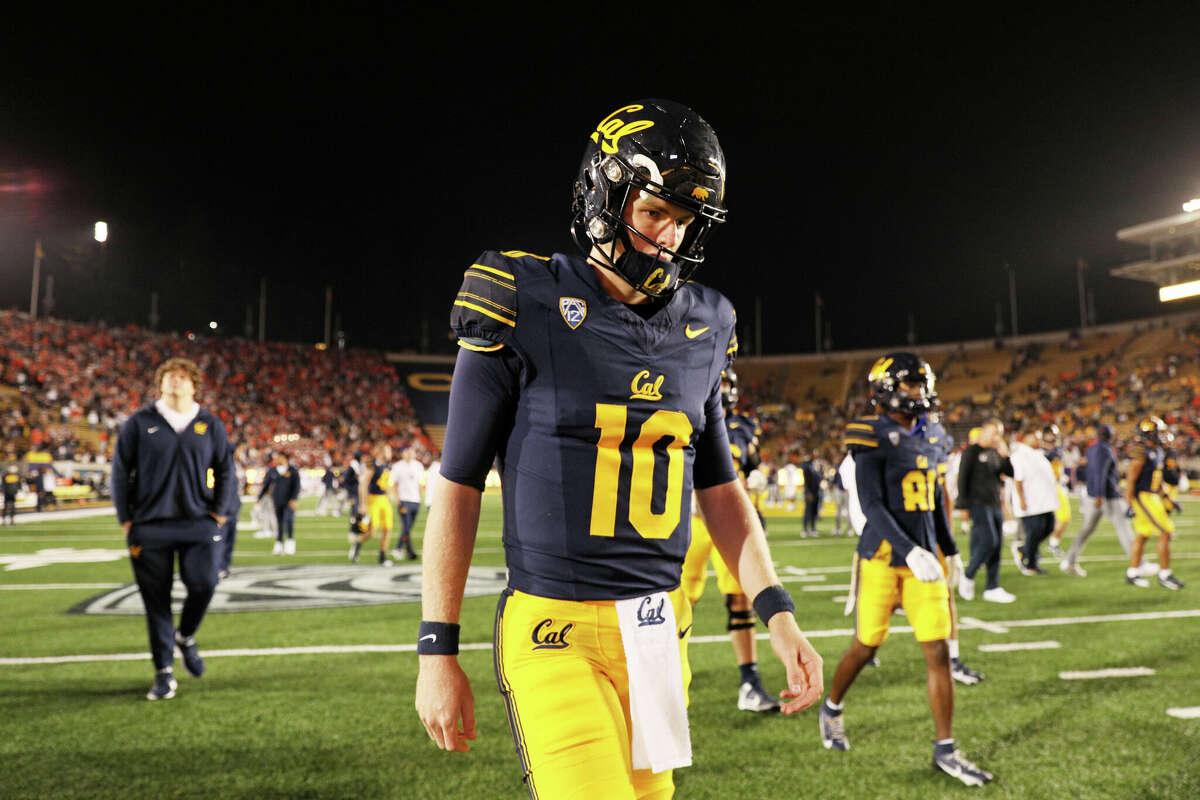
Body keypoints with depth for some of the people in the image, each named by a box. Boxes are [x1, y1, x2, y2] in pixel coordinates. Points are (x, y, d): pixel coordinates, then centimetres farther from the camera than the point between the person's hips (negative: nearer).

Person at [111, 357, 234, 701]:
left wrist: (218, 514, 2)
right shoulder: (139, 423, 5)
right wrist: (127, 521, 0)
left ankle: (186, 636, 18)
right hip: (150, 527, 0)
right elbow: (120, 472, 5)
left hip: (198, 524, 1)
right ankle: (164, 673, 15)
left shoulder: (210, 424, 8)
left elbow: (225, 471, 12)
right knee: (157, 600, 3)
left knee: (203, 584, -14)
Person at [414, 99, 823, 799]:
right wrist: (438, 651, -4)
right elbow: (459, 485, -4)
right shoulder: (526, 308, -8)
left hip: (659, 629, 5)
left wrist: (779, 614, 7)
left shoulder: (700, 328, 7)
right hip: (557, 630, -5)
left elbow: (719, 486, 15)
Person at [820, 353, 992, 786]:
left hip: (924, 559, 6)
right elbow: (871, 506, -19)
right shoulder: (873, 440, -12)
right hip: (883, 558, -6)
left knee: (939, 651, 2)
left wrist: (950, 550, 23)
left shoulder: (925, 440, 10)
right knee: (866, 646, 9)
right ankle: (832, 708, 35)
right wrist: (909, 551, -26)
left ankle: (945, 748, 12)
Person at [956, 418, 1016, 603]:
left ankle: (992, 588, 11)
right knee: (988, 541, -14)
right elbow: (962, 478, -10)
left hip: (995, 504, 7)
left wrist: (1005, 456, -4)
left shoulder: (995, 453, 15)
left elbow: (1010, 473, 12)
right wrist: (963, 505, -14)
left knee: (996, 545, 5)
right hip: (979, 503, -7)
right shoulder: (971, 451, -7)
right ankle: (968, 577, 5)